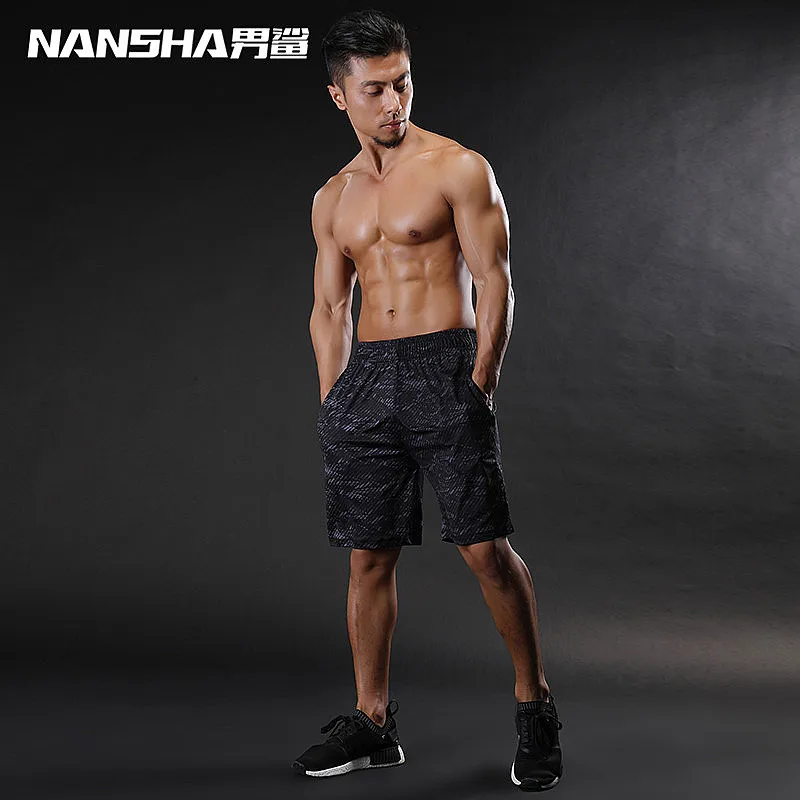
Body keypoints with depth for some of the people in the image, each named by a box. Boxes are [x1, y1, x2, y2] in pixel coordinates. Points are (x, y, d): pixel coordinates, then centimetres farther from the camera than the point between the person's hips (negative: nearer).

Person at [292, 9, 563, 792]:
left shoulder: (459, 169, -1)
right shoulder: (333, 198, 15)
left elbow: (494, 283, -4)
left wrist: (480, 384, -11)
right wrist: (334, 402, 9)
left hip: (446, 368, -5)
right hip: (366, 375, 5)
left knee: (487, 548, -6)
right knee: (368, 556, 7)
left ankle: (535, 706, 13)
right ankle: (373, 721, 19)